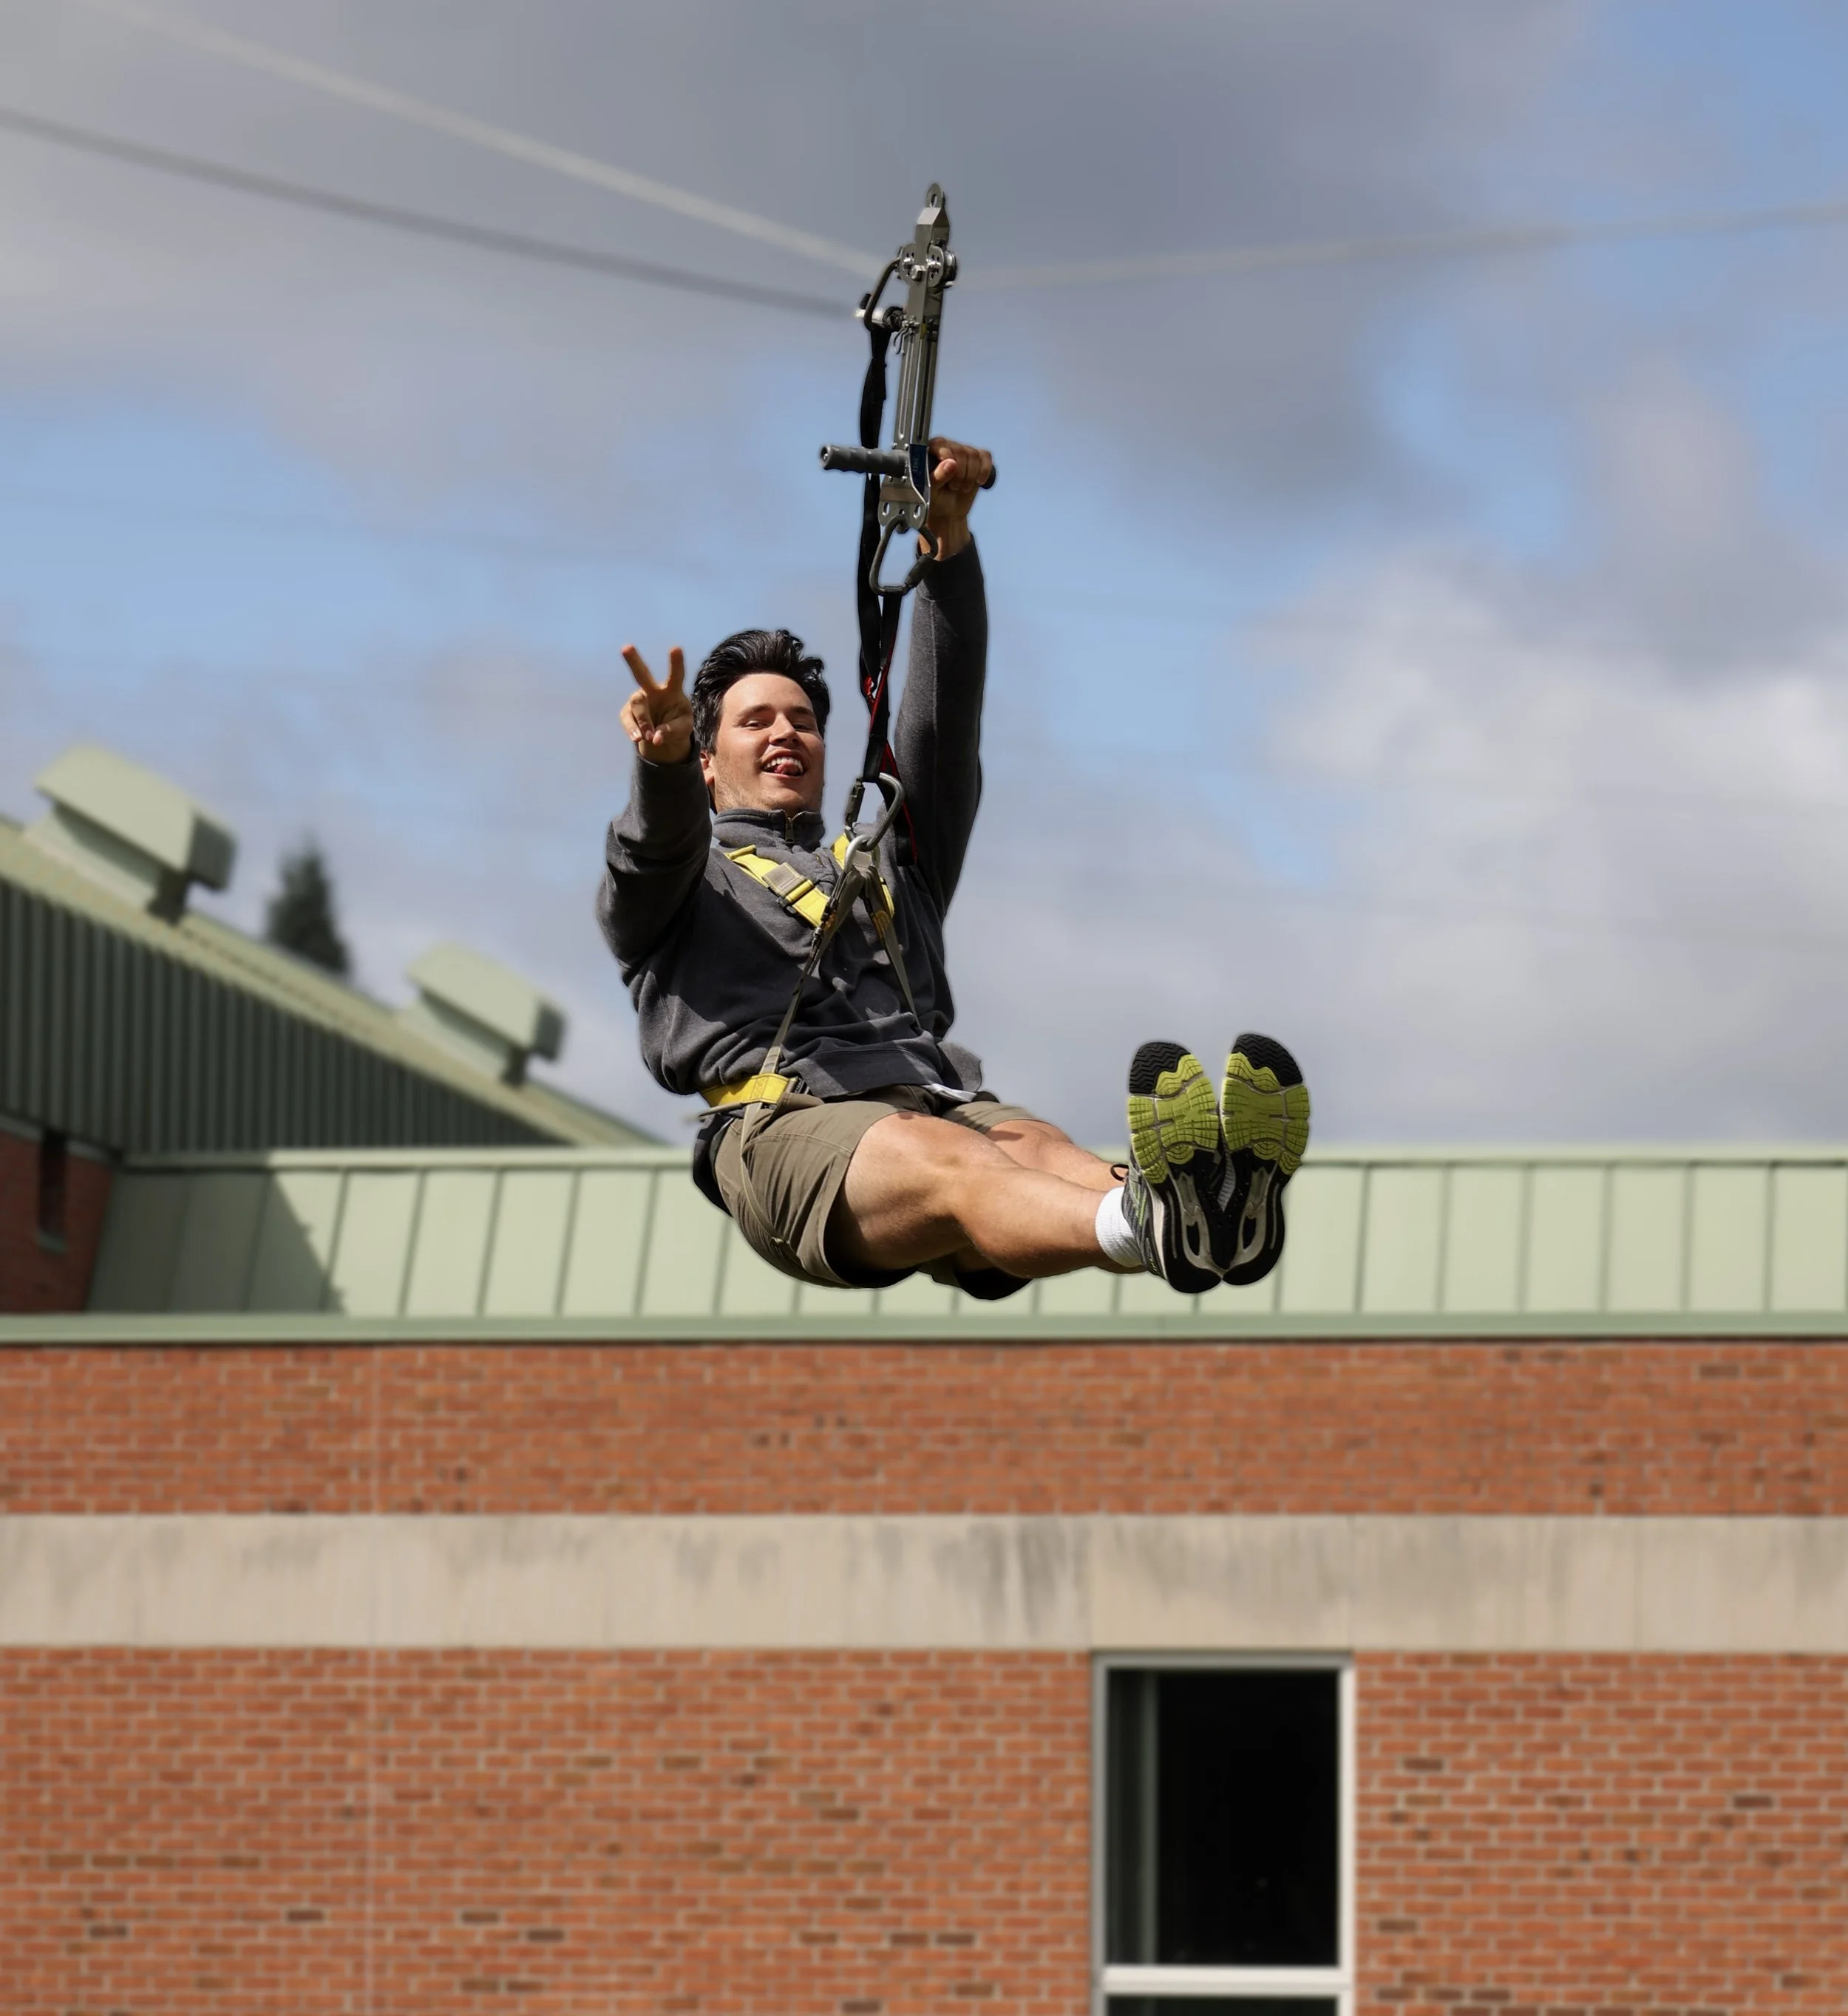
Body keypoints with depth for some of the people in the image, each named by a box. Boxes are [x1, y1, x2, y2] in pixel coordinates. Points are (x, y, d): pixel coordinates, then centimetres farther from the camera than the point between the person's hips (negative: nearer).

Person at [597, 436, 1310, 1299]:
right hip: (788, 1121, -4)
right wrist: (663, 760, -22)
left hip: (941, 1091, 4)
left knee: (1037, 1149, -33)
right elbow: (659, 843, 3)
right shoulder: (683, 882, 29)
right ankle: (1151, 1223, -71)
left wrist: (950, 541, 10)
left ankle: (1207, 1202, -68)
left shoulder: (888, 869, 38)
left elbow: (945, 719, 25)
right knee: (947, 1164, -38)